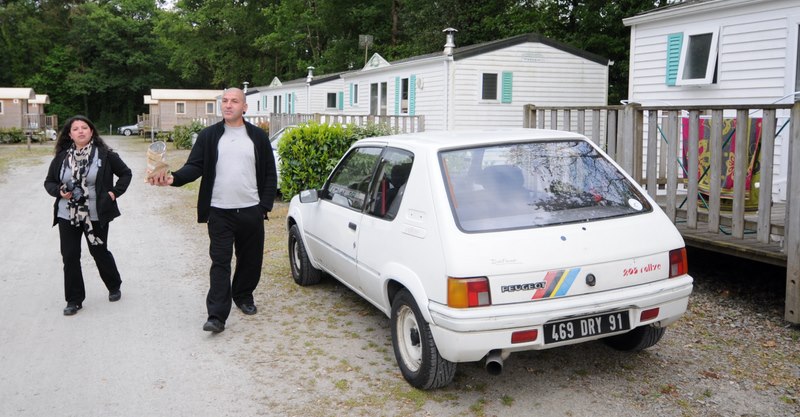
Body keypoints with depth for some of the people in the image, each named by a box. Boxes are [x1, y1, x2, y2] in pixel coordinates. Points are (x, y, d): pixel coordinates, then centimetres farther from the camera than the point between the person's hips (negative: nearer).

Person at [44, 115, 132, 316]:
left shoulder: (105, 154, -6)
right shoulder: (62, 156, 0)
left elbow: (126, 173, 3)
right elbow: (49, 182, 10)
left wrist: (114, 192, -6)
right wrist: (59, 192, -9)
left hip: (96, 216, -2)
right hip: (67, 216, 3)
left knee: (100, 252, 11)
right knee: (70, 256, 3)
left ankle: (114, 286, 35)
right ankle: (74, 299, 15)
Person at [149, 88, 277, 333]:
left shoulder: (258, 137, 5)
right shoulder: (209, 136, 3)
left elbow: (270, 174, 7)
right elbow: (194, 166, -4)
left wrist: (265, 205, 0)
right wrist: (174, 178, -24)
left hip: (251, 211, 2)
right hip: (220, 212, -1)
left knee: (250, 260, 13)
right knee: (220, 263, -4)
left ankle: (243, 296, 35)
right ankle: (217, 315, -5)